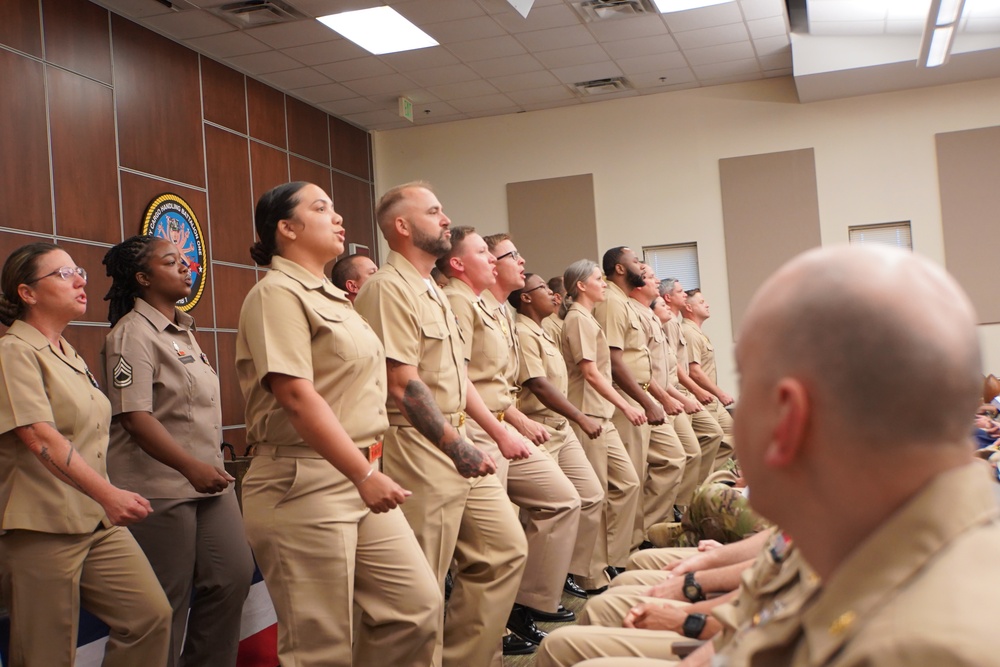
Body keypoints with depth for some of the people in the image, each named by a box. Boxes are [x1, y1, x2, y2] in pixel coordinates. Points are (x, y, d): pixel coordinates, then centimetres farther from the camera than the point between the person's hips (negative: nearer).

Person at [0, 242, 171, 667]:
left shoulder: (70, 356, 15)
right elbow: (41, 438, -24)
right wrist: (107, 494, -35)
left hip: (99, 521, 8)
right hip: (42, 528, -8)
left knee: (152, 616, 2)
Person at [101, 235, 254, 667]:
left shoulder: (182, 330, 15)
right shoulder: (132, 334, -12)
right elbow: (135, 417, -21)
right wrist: (191, 467, -29)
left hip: (208, 479, 8)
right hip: (161, 485, -8)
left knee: (234, 576, 6)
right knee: (166, 603, 0)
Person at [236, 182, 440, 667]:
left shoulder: (329, 296, 18)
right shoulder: (277, 293, -11)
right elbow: (296, 396, -22)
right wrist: (363, 473, -27)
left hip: (357, 478, 9)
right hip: (303, 484, -9)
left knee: (417, 606, 8)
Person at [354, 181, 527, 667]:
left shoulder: (432, 291, 17)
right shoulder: (388, 288, -13)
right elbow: (403, 383, -19)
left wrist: (466, 442, 11)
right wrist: (455, 445, -19)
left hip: (456, 444, 10)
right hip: (418, 450, -10)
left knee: (505, 549, 13)